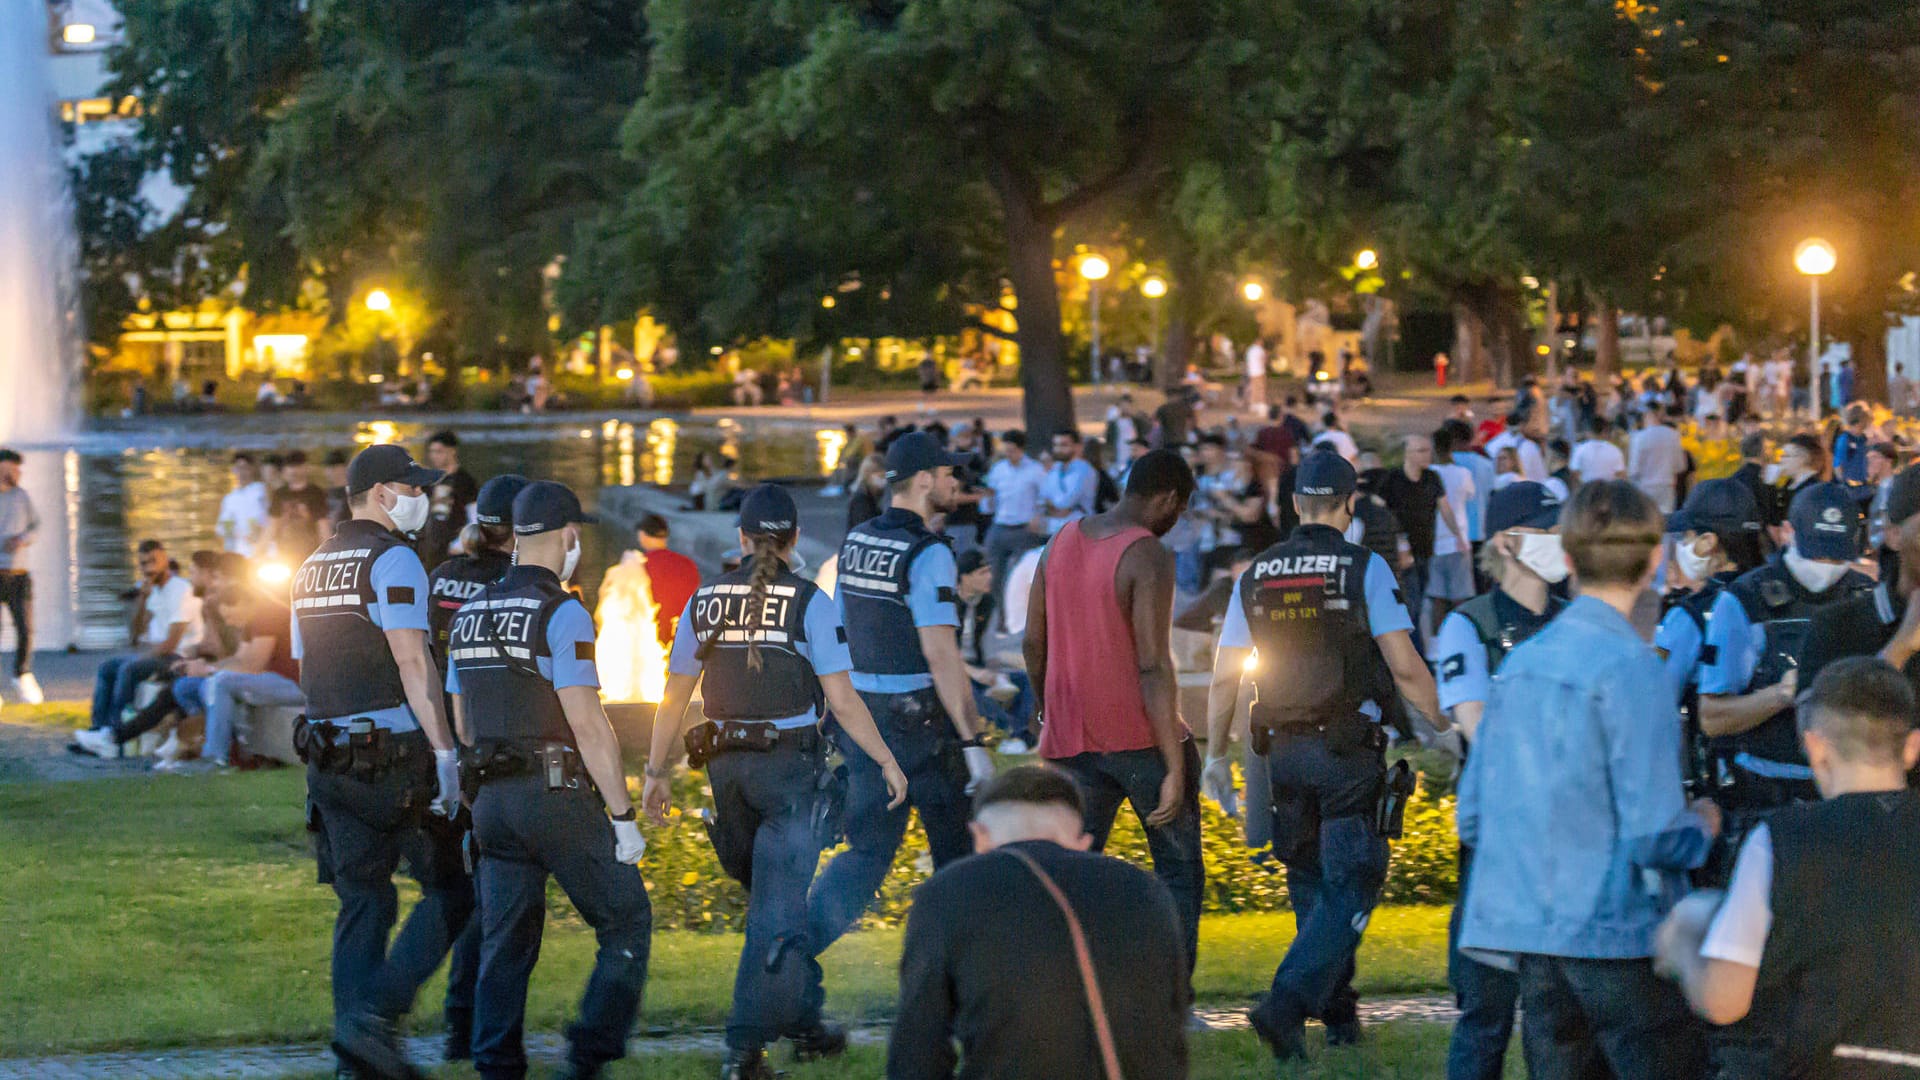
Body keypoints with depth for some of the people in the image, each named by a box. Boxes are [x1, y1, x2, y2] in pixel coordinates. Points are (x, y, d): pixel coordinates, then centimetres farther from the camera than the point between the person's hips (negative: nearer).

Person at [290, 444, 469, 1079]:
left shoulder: (312, 567, 17)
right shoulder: (392, 560, -9)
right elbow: (412, 662, -17)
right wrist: (446, 752, -19)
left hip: (329, 758, 8)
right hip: (395, 755, -8)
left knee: (362, 901, 11)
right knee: (450, 891, 0)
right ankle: (373, 1013, -14)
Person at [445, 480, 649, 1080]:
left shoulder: (469, 617, 12)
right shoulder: (562, 614, -11)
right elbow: (589, 727, -16)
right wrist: (623, 816, -12)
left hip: (491, 800, 7)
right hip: (559, 797, -7)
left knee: (505, 944, 9)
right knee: (627, 923, 4)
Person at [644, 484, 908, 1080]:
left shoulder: (705, 600, 4)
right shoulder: (809, 603, -8)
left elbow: (674, 696, 8)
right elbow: (842, 700, -10)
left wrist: (658, 772, 17)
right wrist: (887, 762, 0)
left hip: (726, 764, 4)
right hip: (791, 765, -4)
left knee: (772, 896, 22)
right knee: (777, 908, -4)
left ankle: (805, 1021, 30)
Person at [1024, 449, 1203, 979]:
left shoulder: (1062, 542, 7)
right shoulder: (1149, 557, -15)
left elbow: (1033, 644, 13)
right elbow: (1154, 667, -20)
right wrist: (1175, 770, -20)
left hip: (1072, 737, 6)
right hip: (1143, 736, -6)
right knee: (1179, 870, 10)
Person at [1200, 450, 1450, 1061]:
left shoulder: (1257, 575, 7)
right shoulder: (1365, 569, -7)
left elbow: (1225, 675, 7)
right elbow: (1405, 668, -10)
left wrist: (1215, 755, 16)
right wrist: (1444, 727, 3)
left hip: (1283, 752, 5)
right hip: (1348, 753, -5)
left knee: (1311, 884, 17)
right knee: (1350, 888, -3)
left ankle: (1339, 1015, 24)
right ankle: (1286, 1004, -20)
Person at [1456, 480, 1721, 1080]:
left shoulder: (1521, 660, 8)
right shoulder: (1629, 667, -13)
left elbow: (1473, 818, 13)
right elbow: (1654, 835, -16)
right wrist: (1702, 826, 4)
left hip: (1530, 929, 7)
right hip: (1613, 931, -7)